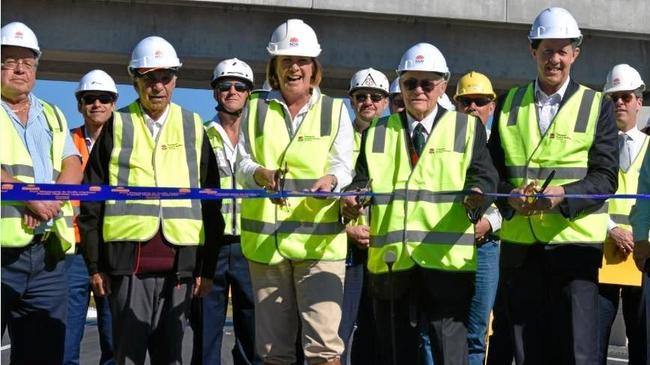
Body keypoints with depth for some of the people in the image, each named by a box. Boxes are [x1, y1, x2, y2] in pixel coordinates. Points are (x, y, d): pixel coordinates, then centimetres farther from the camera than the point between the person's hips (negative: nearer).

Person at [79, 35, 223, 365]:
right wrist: (95, 264, 0)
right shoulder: (117, 126, 7)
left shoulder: (193, 127, 11)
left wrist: (207, 267, 6)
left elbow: (210, 204, 10)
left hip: (179, 263, 2)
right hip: (128, 261, -1)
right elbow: (91, 203, 6)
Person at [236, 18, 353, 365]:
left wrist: (330, 179, -24)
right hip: (265, 239, 2)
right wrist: (261, 174, -18)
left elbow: (343, 166, 1)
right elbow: (242, 164, 6)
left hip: (319, 239, -2)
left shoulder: (335, 111, 10)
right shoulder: (256, 108, 13)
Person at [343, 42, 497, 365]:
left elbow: (483, 176, -1)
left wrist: (477, 195, -24)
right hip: (391, 260, 3)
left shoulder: (467, 128, 10)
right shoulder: (378, 132, 17)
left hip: (446, 259, -3)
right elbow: (362, 180, 11)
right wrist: (352, 199, -12)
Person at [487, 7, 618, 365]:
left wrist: (564, 196, -22)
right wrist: (510, 198, -13)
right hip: (520, 244, 3)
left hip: (575, 241, -2)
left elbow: (605, 177, -3)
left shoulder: (597, 106, 5)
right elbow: (493, 169, 9)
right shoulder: (510, 103, 12)